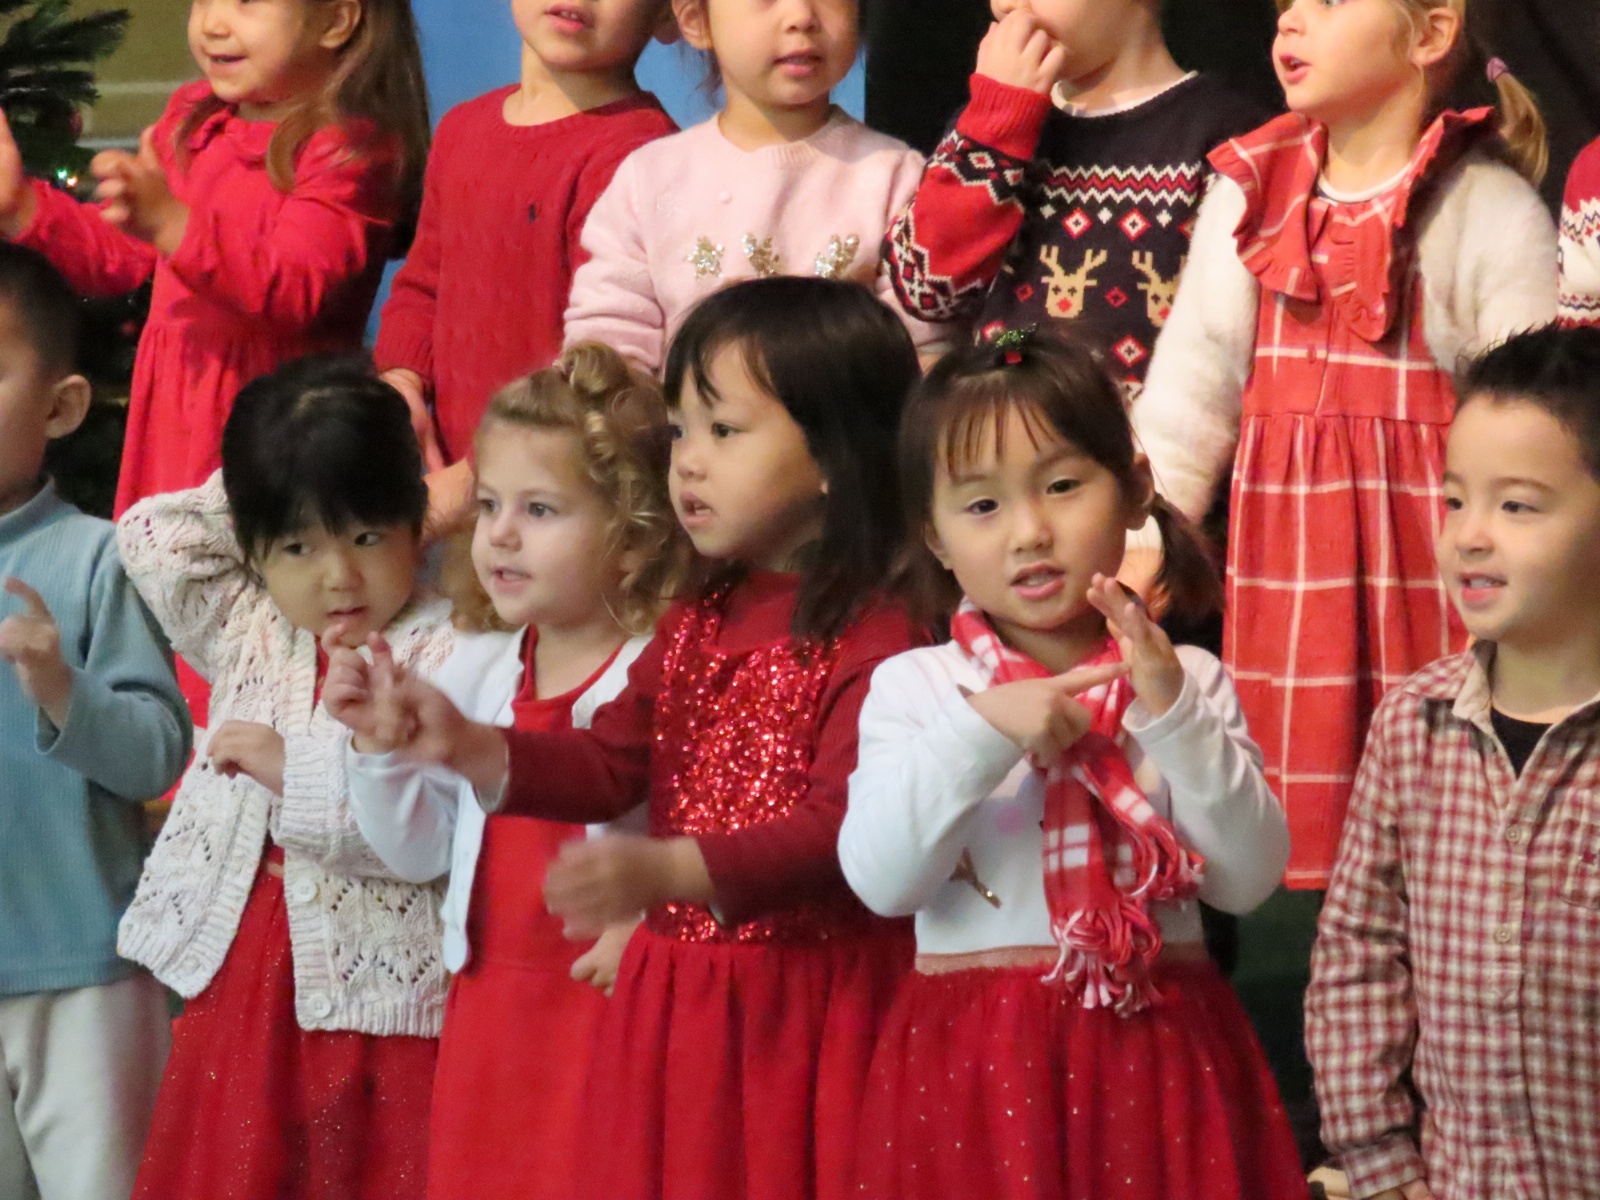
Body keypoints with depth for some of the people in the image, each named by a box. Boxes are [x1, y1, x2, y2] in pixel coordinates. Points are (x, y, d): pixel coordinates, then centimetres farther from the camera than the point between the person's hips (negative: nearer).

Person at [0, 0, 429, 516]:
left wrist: (172, 225, -34)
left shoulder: (351, 147, -12)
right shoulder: (192, 119, 14)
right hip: (173, 411, 7)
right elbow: (117, 256, 19)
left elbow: (298, 291, -24)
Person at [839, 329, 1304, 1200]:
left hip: (1157, 1055, 1)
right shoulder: (913, 686, 3)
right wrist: (980, 732, -17)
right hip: (975, 1059, -1)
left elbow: (1249, 880, -4)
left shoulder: (1187, 680, 6)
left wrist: (1174, 713, -13)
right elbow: (880, 879, -9)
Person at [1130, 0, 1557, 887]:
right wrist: (1144, 526, 4)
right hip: (1280, 534, 4)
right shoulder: (1251, 188, 9)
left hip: (1422, 533, -4)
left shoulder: (1490, 208, -5)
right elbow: (1192, 381, 10)